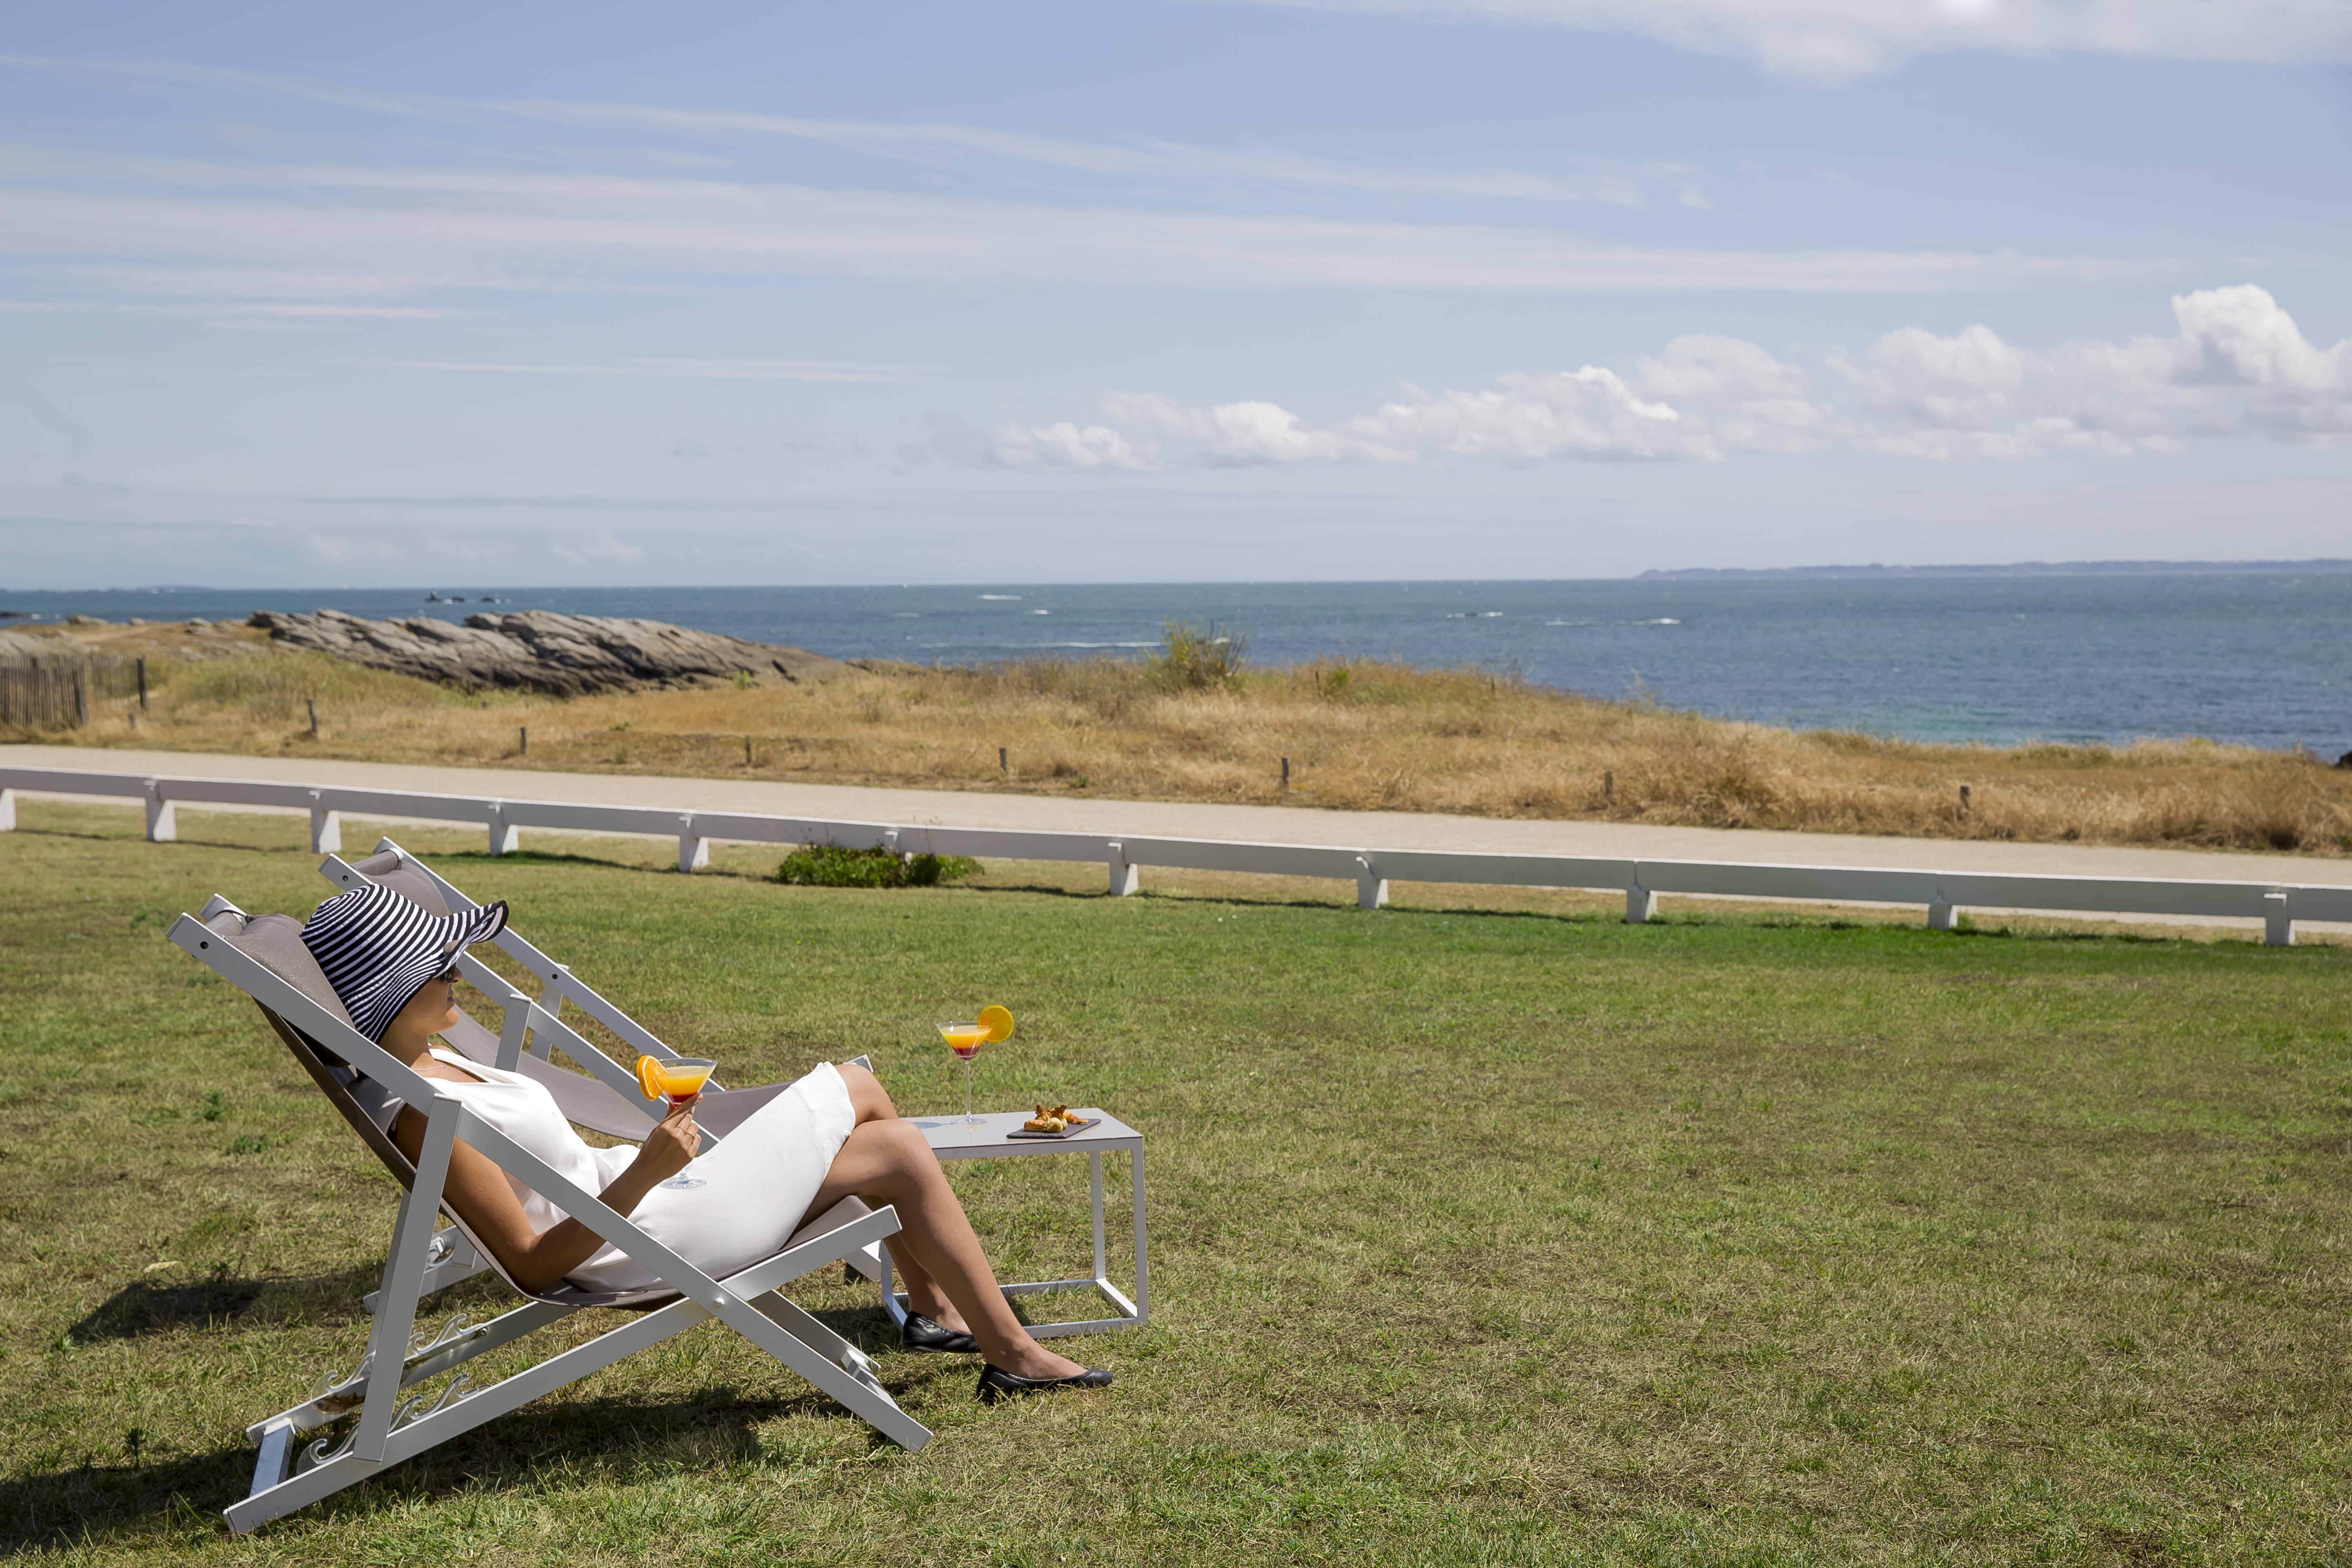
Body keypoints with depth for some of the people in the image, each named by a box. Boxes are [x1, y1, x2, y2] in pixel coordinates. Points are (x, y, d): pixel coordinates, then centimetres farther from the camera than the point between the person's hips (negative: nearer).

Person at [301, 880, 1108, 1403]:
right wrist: (643, 1175, -33)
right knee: (900, 1153, -4)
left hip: (635, 1189, 11)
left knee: (857, 1087, 15)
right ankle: (1014, 1356, 11)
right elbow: (533, 1265, -26)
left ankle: (935, 1307, 26)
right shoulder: (425, 1116, -27)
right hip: (651, 1242, -11)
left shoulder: (427, 1065, 4)